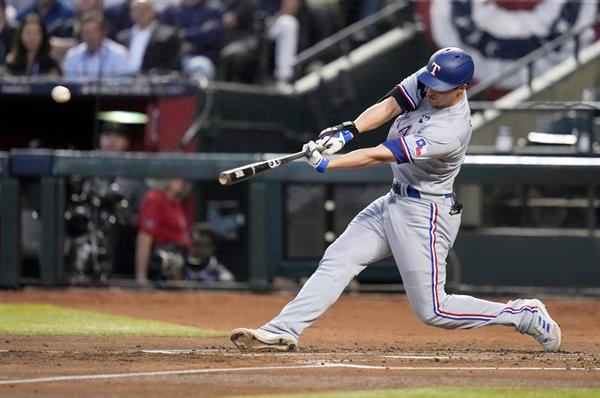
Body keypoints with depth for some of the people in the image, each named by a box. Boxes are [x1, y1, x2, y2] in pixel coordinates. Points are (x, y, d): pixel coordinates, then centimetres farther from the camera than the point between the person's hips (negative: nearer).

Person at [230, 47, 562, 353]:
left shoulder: (450, 132, -29)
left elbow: (379, 156, -29)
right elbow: (388, 107, -10)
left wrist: (326, 164, -28)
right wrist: (348, 130, -28)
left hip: (424, 214, -9)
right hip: (395, 201, 9)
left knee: (432, 311, -5)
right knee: (338, 260, -1)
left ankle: (525, 315, 7)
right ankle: (282, 331, -3)